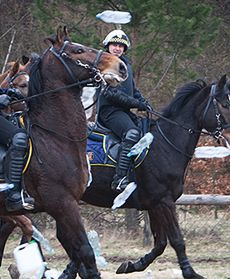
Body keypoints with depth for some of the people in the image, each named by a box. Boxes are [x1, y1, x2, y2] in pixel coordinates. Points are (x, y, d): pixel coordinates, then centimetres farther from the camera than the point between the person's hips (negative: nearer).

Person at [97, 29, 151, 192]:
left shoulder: (127, 65, 22)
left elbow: (134, 90, 28)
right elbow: (111, 93, -13)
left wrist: (144, 103, 7)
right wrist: (136, 104, -15)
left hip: (125, 111, 9)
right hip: (109, 111, -9)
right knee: (132, 133, -32)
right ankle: (120, 179, -38)